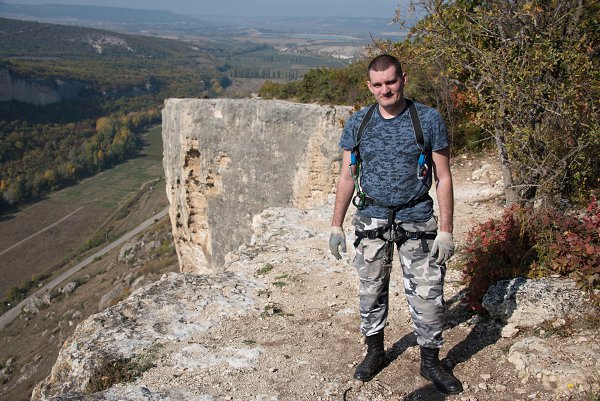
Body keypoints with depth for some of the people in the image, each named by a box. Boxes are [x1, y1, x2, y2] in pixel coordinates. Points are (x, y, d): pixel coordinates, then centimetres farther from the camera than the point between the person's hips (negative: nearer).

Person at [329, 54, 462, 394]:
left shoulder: (429, 120, -6)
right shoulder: (358, 124, 1)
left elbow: (444, 178, -4)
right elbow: (347, 177, 7)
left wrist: (446, 230, -8)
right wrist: (336, 225, 5)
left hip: (416, 221, -2)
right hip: (372, 221, 2)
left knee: (428, 295, 1)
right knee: (371, 291, 12)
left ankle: (431, 362, 21)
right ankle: (375, 351, 33)